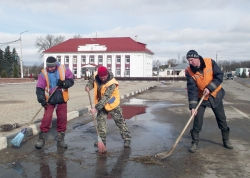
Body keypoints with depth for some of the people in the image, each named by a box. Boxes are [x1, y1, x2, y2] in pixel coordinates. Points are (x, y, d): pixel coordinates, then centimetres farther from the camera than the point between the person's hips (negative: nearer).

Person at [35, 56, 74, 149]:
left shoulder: (63, 70, -5)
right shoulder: (44, 73, -8)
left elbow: (71, 80, -1)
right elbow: (39, 88, -9)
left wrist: (64, 83, -21)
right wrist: (41, 99, -21)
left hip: (62, 100, 2)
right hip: (49, 100, -2)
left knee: (62, 120, 7)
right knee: (46, 119, -6)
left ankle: (60, 140, 21)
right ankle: (41, 139, 11)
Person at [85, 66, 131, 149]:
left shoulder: (112, 83, -33)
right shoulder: (95, 77, -16)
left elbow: (105, 98, -37)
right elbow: (91, 82, 6)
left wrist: (96, 108, -41)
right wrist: (88, 86, -19)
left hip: (112, 104, -5)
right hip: (102, 104, 6)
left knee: (119, 121, 0)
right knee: (100, 120, 5)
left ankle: (127, 139, 12)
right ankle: (102, 140, 17)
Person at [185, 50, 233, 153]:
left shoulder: (210, 62, -16)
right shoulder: (189, 71, -17)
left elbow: (219, 76, -14)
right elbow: (192, 89, -22)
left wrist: (209, 88, -25)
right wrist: (192, 106, -28)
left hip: (215, 95, 1)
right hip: (200, 97, -1)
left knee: (221, 119, 10)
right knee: (197, 120, -7)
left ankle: (226, 140, 29)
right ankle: (195, 143, 8)